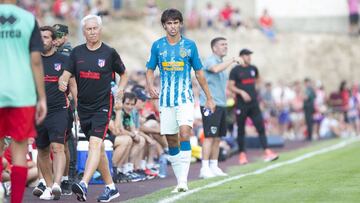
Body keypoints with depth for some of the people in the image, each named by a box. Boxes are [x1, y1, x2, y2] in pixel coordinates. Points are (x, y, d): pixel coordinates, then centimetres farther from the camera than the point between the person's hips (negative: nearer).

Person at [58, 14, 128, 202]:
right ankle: (110, 187, 23)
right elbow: (66, 74, 2)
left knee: (95, 144, -21)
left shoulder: (110, 53, -1)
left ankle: (84, 185, -35)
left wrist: (120, 89, -6)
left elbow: (124, 75, 12)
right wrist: (62, 82, -20)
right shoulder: (77, 52, 6)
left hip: (103, 106, -5)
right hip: (83, 107, 5)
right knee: (98, 148, 12)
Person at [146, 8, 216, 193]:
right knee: (171, 141, 5)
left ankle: (183, 181, -23)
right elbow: (150, 70, 11)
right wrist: (150, 86, -10)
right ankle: (179, 181, 16)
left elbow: (199, 73, 9)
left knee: (184, 134, -20)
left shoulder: (189, 45, 3)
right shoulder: (157, 46, 5)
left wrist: (209, 98, 11)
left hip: (185, 98, -2)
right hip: (166, 100, 2)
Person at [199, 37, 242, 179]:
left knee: (217, 138, 9)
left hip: (220, 105, 9)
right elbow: (215, 69, -33)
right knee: (210, 137, -12)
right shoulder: (210, 60, -8)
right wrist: (232, 60, -27)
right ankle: (205, 168, -12)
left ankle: (214, 167, 14)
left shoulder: (222, 63, 22)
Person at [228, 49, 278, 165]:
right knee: (241, 130, 3)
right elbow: (230, 86, -8)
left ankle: (267, 152, -12)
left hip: (254, 104, 4)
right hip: (241, 105, -4)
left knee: (261, 127, -7)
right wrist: (241, 92, -20)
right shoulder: (235, 70, -3)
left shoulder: (253, 69, 11)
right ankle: (242, 154, 12)